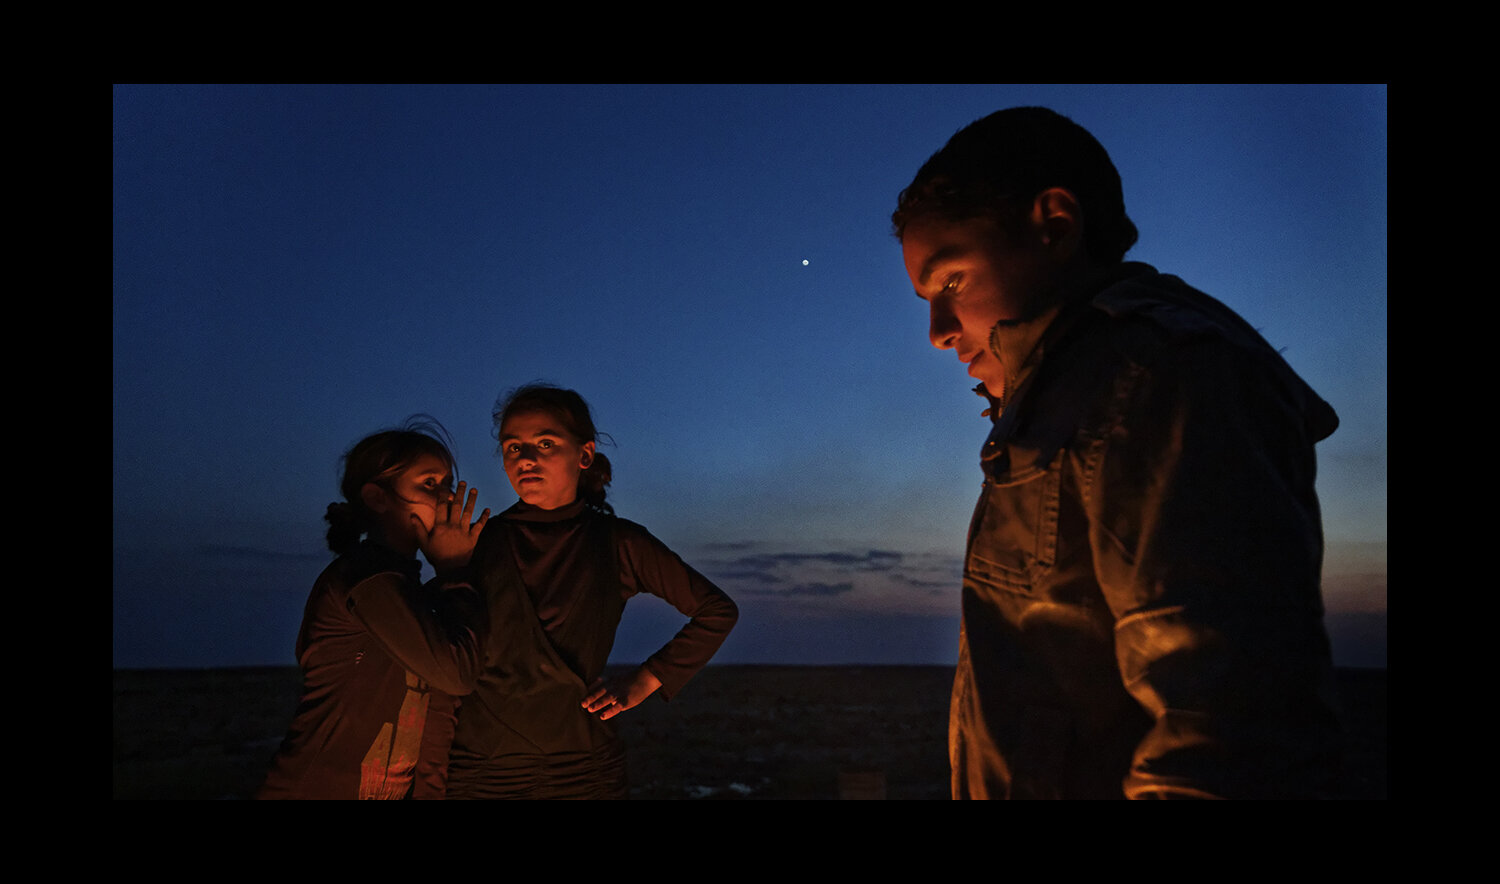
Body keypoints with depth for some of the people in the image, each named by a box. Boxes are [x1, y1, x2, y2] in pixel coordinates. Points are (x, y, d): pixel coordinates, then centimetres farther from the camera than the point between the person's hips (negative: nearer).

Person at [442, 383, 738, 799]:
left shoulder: (617, 542, -3)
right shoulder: (478, 544, 1)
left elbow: (717, 611, 4)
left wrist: (642, 682, 1)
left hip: (583, 773, -1)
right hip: (478, 772, 1)